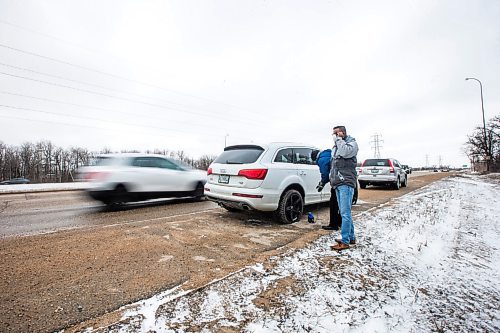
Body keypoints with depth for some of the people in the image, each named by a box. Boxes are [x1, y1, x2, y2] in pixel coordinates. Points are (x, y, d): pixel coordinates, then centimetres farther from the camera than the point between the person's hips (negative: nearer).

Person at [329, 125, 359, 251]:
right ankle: (351, 237, 23)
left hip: (346, 183, -8)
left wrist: (339, 139, -8)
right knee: (344, 212, 12)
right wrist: (332, 179, 19)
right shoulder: (336, 146, 22)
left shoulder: (352, 143, 0)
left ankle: (345, 241, -4)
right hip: (338, 184, 8)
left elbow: (345, 152, -22)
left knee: (345, 213, -9)